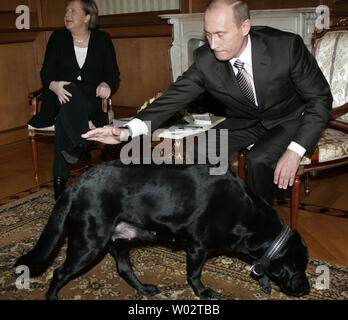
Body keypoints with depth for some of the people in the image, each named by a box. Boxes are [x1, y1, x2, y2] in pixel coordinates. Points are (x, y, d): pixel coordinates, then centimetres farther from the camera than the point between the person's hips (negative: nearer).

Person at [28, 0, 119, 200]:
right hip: (61, 94, 1)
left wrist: (106, 84, -18)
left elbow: (113, 73, 7)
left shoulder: (103, 40, 9)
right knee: (71, 89, -38)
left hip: (91, 98, -1)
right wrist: (54, 85, -23)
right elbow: (46, 72, 2)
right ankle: (81, 147, -47)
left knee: (66, 113, -36)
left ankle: (60, 179, -34)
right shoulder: (58, 38, 10)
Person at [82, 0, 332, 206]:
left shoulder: (287, 46, -26)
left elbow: (320, 99, -18)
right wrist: (128, 131, -32)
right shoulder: (205, 60, -18)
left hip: (289, 120, -3)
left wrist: (295, 150, -31)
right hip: (244, 121, 3)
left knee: (259, 160, -31)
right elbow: (176, 96, -16)